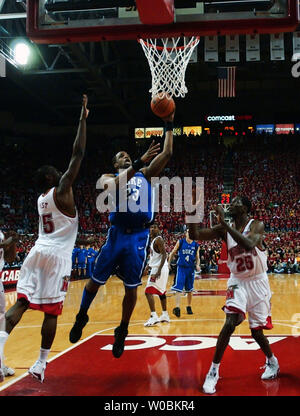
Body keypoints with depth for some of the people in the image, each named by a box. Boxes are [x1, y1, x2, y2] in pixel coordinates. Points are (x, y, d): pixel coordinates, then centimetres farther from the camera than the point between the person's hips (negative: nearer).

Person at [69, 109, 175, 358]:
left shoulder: (146, 174, 15)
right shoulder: (108, 178, 7)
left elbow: (167, 154, 6)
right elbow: (116, 185, -18)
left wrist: (169, 126, 3)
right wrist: (139, 163, -26)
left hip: (139, 237, 1)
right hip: (117, 234, -1)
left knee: (131, 288, 6)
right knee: (96, 280, 8)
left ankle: (122, 331, 24)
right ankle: (81, 317, 33)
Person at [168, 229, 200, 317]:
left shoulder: (196, 245, 3)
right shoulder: (180, 242, -1)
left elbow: (197, 257, 12)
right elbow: (172, 253, 8)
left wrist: (197, 265, -7)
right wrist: (169, 263, 5)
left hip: (191, 269, 3)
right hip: (181, 268, -3)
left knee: (190, 290, 11)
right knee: (178, 289, -12)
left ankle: (189, 307, 26)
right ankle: (177, 307, -17)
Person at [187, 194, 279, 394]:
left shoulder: (257, 225, -14)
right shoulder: (224, 229, -3)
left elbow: (249, 245, -36)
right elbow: (196, 235, -11)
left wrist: (225, 223, -37)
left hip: (257, 283, -2)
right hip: (238, 282, 2)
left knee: (257, 332, 7)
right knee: (231, 323, -18)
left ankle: (272, 361, 37)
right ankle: (214, 371, -8)